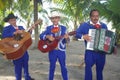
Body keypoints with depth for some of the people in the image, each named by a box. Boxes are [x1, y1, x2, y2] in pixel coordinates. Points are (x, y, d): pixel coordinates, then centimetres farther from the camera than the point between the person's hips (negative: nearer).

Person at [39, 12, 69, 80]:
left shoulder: (63, 28, 4)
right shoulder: (48, 28, 5)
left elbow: (66, 41, 1)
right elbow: (41, 36, -4)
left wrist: (66, 38, -22)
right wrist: (48, 36, -22)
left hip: (61, 50, 0)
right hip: (52, 50, 0)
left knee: (63, 66, 7)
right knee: (52, 66, 10)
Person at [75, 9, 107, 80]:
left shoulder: (104, 25, 9)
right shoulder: (84, 25, 1)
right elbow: (76, 33, -1)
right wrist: (83, 36, -19)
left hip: (101, 52, 3)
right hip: (90, 52, -3)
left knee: (100, 70, 15)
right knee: (88, 66, -14)